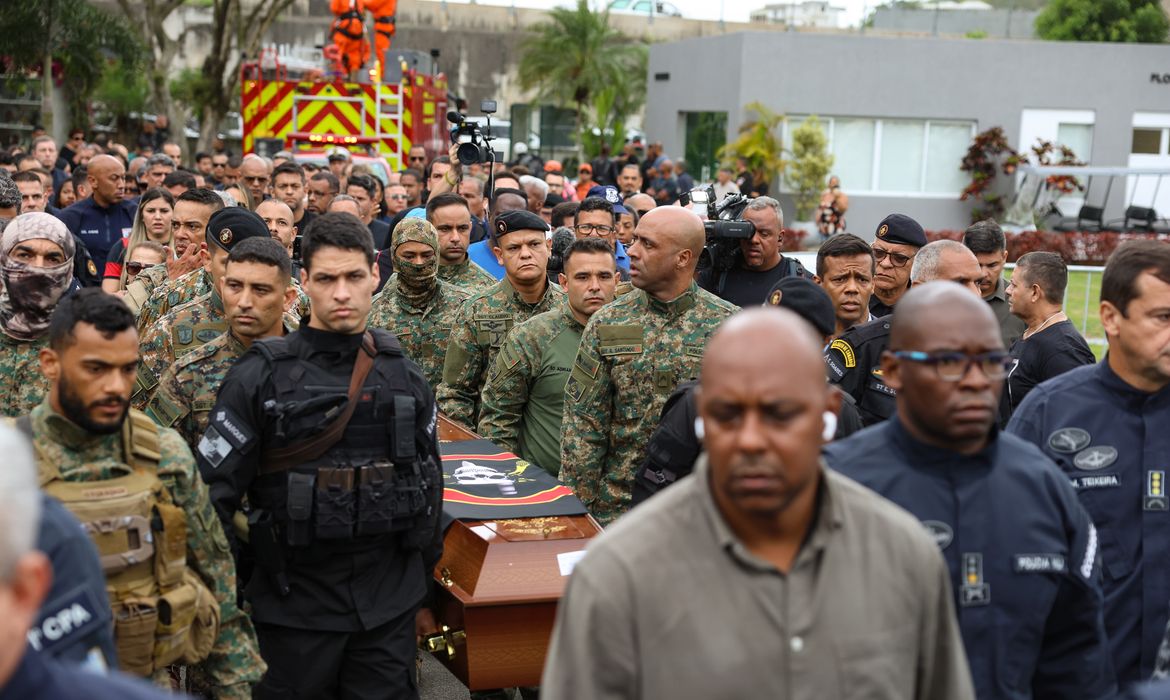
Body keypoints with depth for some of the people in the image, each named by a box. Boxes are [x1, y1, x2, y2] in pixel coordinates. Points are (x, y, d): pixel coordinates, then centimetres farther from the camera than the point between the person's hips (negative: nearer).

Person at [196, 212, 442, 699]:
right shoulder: (261, 376, -7)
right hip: (295, 605, -3)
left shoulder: (404, 376, 5)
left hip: (389, 605, 3)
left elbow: (429, 481, 13)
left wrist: (423, 580, 14)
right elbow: (213, 490, -7)